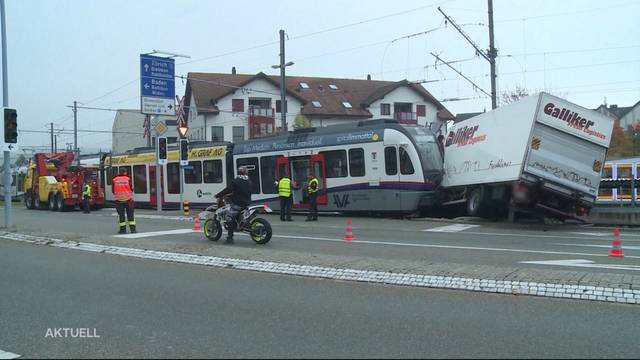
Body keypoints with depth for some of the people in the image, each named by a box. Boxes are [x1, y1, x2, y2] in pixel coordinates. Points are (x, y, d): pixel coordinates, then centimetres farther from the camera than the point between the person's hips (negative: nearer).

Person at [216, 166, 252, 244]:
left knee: (230, 218, -4)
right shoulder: (249, 182, 9)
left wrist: (218, 195, -4)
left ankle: (230, 237, -11)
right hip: (246, 204, 7)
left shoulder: (236, 181, -9)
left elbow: (228, 190, -13)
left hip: (237, 204, -7)